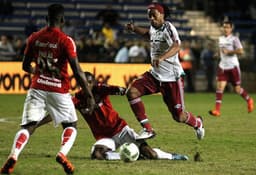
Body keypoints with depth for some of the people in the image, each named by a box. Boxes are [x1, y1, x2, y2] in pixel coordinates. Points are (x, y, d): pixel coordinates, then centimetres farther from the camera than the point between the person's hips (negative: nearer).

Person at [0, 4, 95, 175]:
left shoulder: (34, 38, 4)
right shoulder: (66, 41, -9)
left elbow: (26, 66, 14)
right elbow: (77, 72, -13)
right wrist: (89, 95, -8)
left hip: (37, 88, 3)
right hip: (59, 90, -3)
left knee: (28, 126, 3)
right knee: (71, 125, 15)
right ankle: (63, 153, -10)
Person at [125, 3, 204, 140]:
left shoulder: (168, 28, -18)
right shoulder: (154, 28, 6)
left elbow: (176, 46, -38)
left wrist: (161, 57, -55)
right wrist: (135, 29, 19)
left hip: (171, 78, -7)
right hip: (155, 75, 7)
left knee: (179, 117, -1)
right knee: (131, 92, -16)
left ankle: (197, 123, 36)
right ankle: (147, 129, -10)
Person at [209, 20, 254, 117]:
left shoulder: (234, 39, -7)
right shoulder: (221, 39, 12)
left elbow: (241, 51, -19)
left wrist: (229, 52, -21)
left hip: (233, 66, -5)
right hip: (223, 66, 5)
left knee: (237, 89, 4)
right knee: (220, 86, -13)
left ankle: (249, 100, 35)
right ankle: (217, 110, -17)